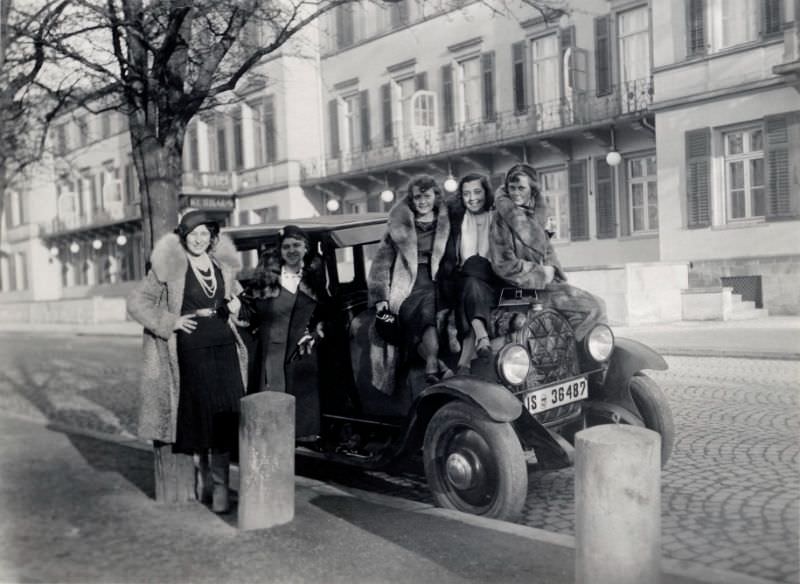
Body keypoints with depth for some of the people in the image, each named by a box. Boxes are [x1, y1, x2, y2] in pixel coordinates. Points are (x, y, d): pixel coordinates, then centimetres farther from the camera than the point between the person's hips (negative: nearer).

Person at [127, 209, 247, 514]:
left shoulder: (222, 264, 11)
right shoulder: (169, 267, -4)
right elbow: (136, 302, -2)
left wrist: (234, 303, 10)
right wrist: (171, 322, -10)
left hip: (224, 344, 4)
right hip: (191, 348, -4)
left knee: (225, 415, -2)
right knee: (197, 413, 1)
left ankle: (220, 482, 6)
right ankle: (202, 473, 21)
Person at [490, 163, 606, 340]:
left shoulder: (537, 212, 12)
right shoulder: (503, 216, -11)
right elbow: (503, 265, -16)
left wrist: (551, 269, -3)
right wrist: (541, 274, -12)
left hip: (544, 281, 7)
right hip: (521, 288, -7)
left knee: (597, 306, 1)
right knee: (593, 307, -13)